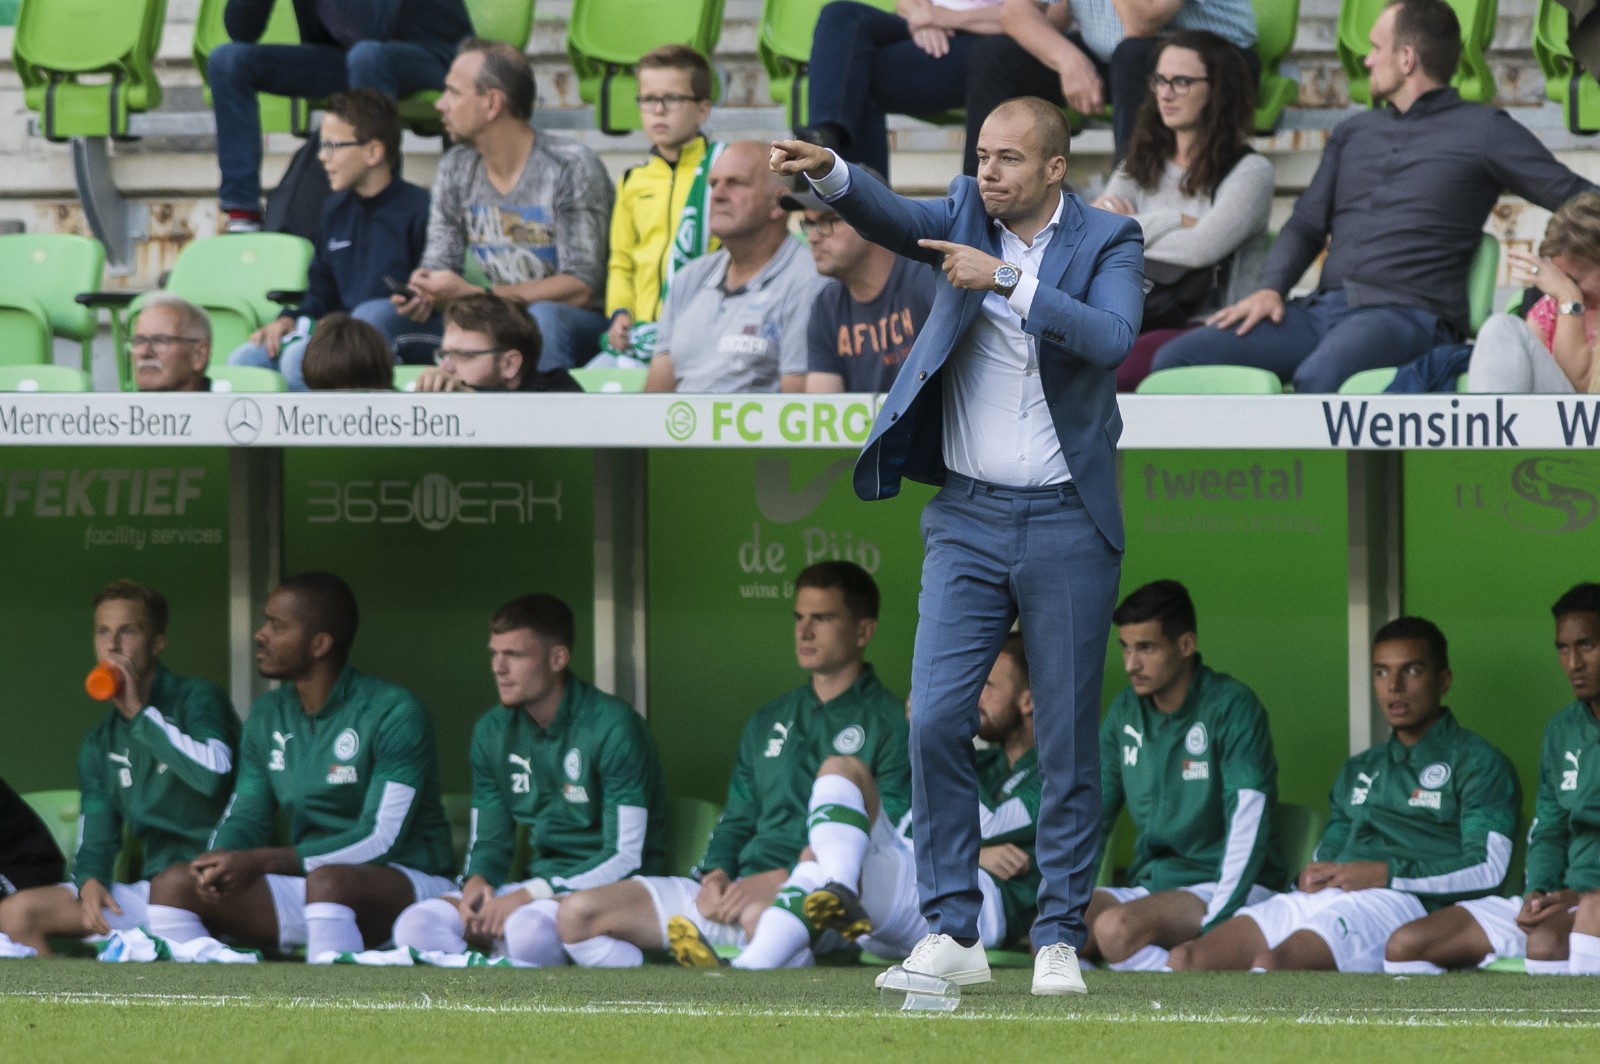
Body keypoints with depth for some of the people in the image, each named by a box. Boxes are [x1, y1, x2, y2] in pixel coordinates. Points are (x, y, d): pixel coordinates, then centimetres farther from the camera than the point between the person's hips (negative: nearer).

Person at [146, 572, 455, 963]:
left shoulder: (393, 714, -13)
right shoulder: (268, 717, 10)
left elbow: (381, 841, -20)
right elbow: (243, 818, 13)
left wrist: (261, 862, -26)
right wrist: (220, 859, -14)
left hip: (407, 885, -7)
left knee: (327, 881, -40)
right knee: (174, 885, -10)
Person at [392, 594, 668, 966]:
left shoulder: (613, 728, -11)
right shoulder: (492, 732, 10)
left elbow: (625, 858, -14)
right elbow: (488, 840, 16)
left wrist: (526, 896, -22)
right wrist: (477, 882, -10)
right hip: (539, 887, 6)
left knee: (528, 927, -40)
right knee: (417, 925, -19)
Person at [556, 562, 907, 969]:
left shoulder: (888, 722, 1)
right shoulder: (768, 722, 26)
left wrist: (780, 880, -17)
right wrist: (717, 874, 3)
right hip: (738, 888, 7)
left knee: (775, 891, -46)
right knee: (578, 914, -9)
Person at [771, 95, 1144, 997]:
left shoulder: (1108, 242, -3)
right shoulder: (968, 218, 4)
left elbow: (1112, 339, -21)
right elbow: (895, 220, -15)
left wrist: (1005, 280, -25)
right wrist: (830, 174, -35)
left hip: (1067, 522, -2)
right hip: (968, 517, 2)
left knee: (1068, 740, 3)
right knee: (937, 719, -7)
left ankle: (1062, 938, 10)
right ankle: (952, 930, 0)